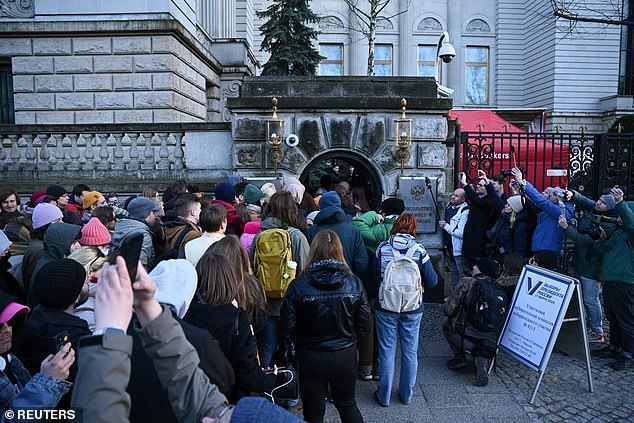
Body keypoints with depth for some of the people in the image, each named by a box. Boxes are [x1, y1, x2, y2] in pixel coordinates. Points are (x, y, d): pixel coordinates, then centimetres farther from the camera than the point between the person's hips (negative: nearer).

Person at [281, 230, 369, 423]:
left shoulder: (298, 286, -17)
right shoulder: (354, 284, -12)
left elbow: (287, 329, -14)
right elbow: (364, 325, -6)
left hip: (310, 359, -1)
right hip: (345, 356, 2)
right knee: (348, 404, 26)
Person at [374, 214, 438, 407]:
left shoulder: (383, 248, -8)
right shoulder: (419, 250, -9)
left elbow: (375, 274, -1)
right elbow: (432, 281, -6)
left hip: (385, 307, 0)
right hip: (412, 309, 0)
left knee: (386, 351, 11)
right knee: (410, 351, 16)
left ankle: (384, 396, 23)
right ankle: (406, 394, 30)